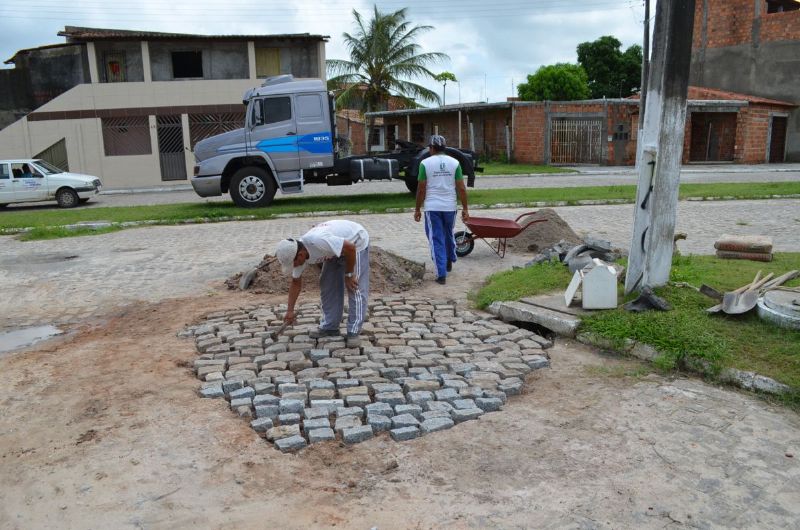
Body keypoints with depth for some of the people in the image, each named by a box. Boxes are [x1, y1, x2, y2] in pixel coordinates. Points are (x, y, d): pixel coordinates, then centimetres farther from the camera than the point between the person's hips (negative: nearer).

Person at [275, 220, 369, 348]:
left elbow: (350, 248, -33)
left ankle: (354, 332, -11)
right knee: (327, 286, 6)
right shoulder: (297, 252, -13)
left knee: (356, 289, -13)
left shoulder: (318, 241, -40)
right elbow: (296, 283, 1)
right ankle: (329, 327, 15)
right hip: (338, 246, 8)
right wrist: (290, 310, 3)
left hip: (356, 242, -8)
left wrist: (349, 274, -21)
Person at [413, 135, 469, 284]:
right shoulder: (454, 162, 1)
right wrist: (465, 208, 6)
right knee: (449, 234, 25)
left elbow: (421, 189, -6)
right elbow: (461, 189, -1)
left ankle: (441, 274, -1)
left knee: (436, 240, 2)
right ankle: (450, 261, 42)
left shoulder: (425, 163, -5)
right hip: (450, 207, 3)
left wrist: (417, 210, 3)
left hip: (432, 207, -3)